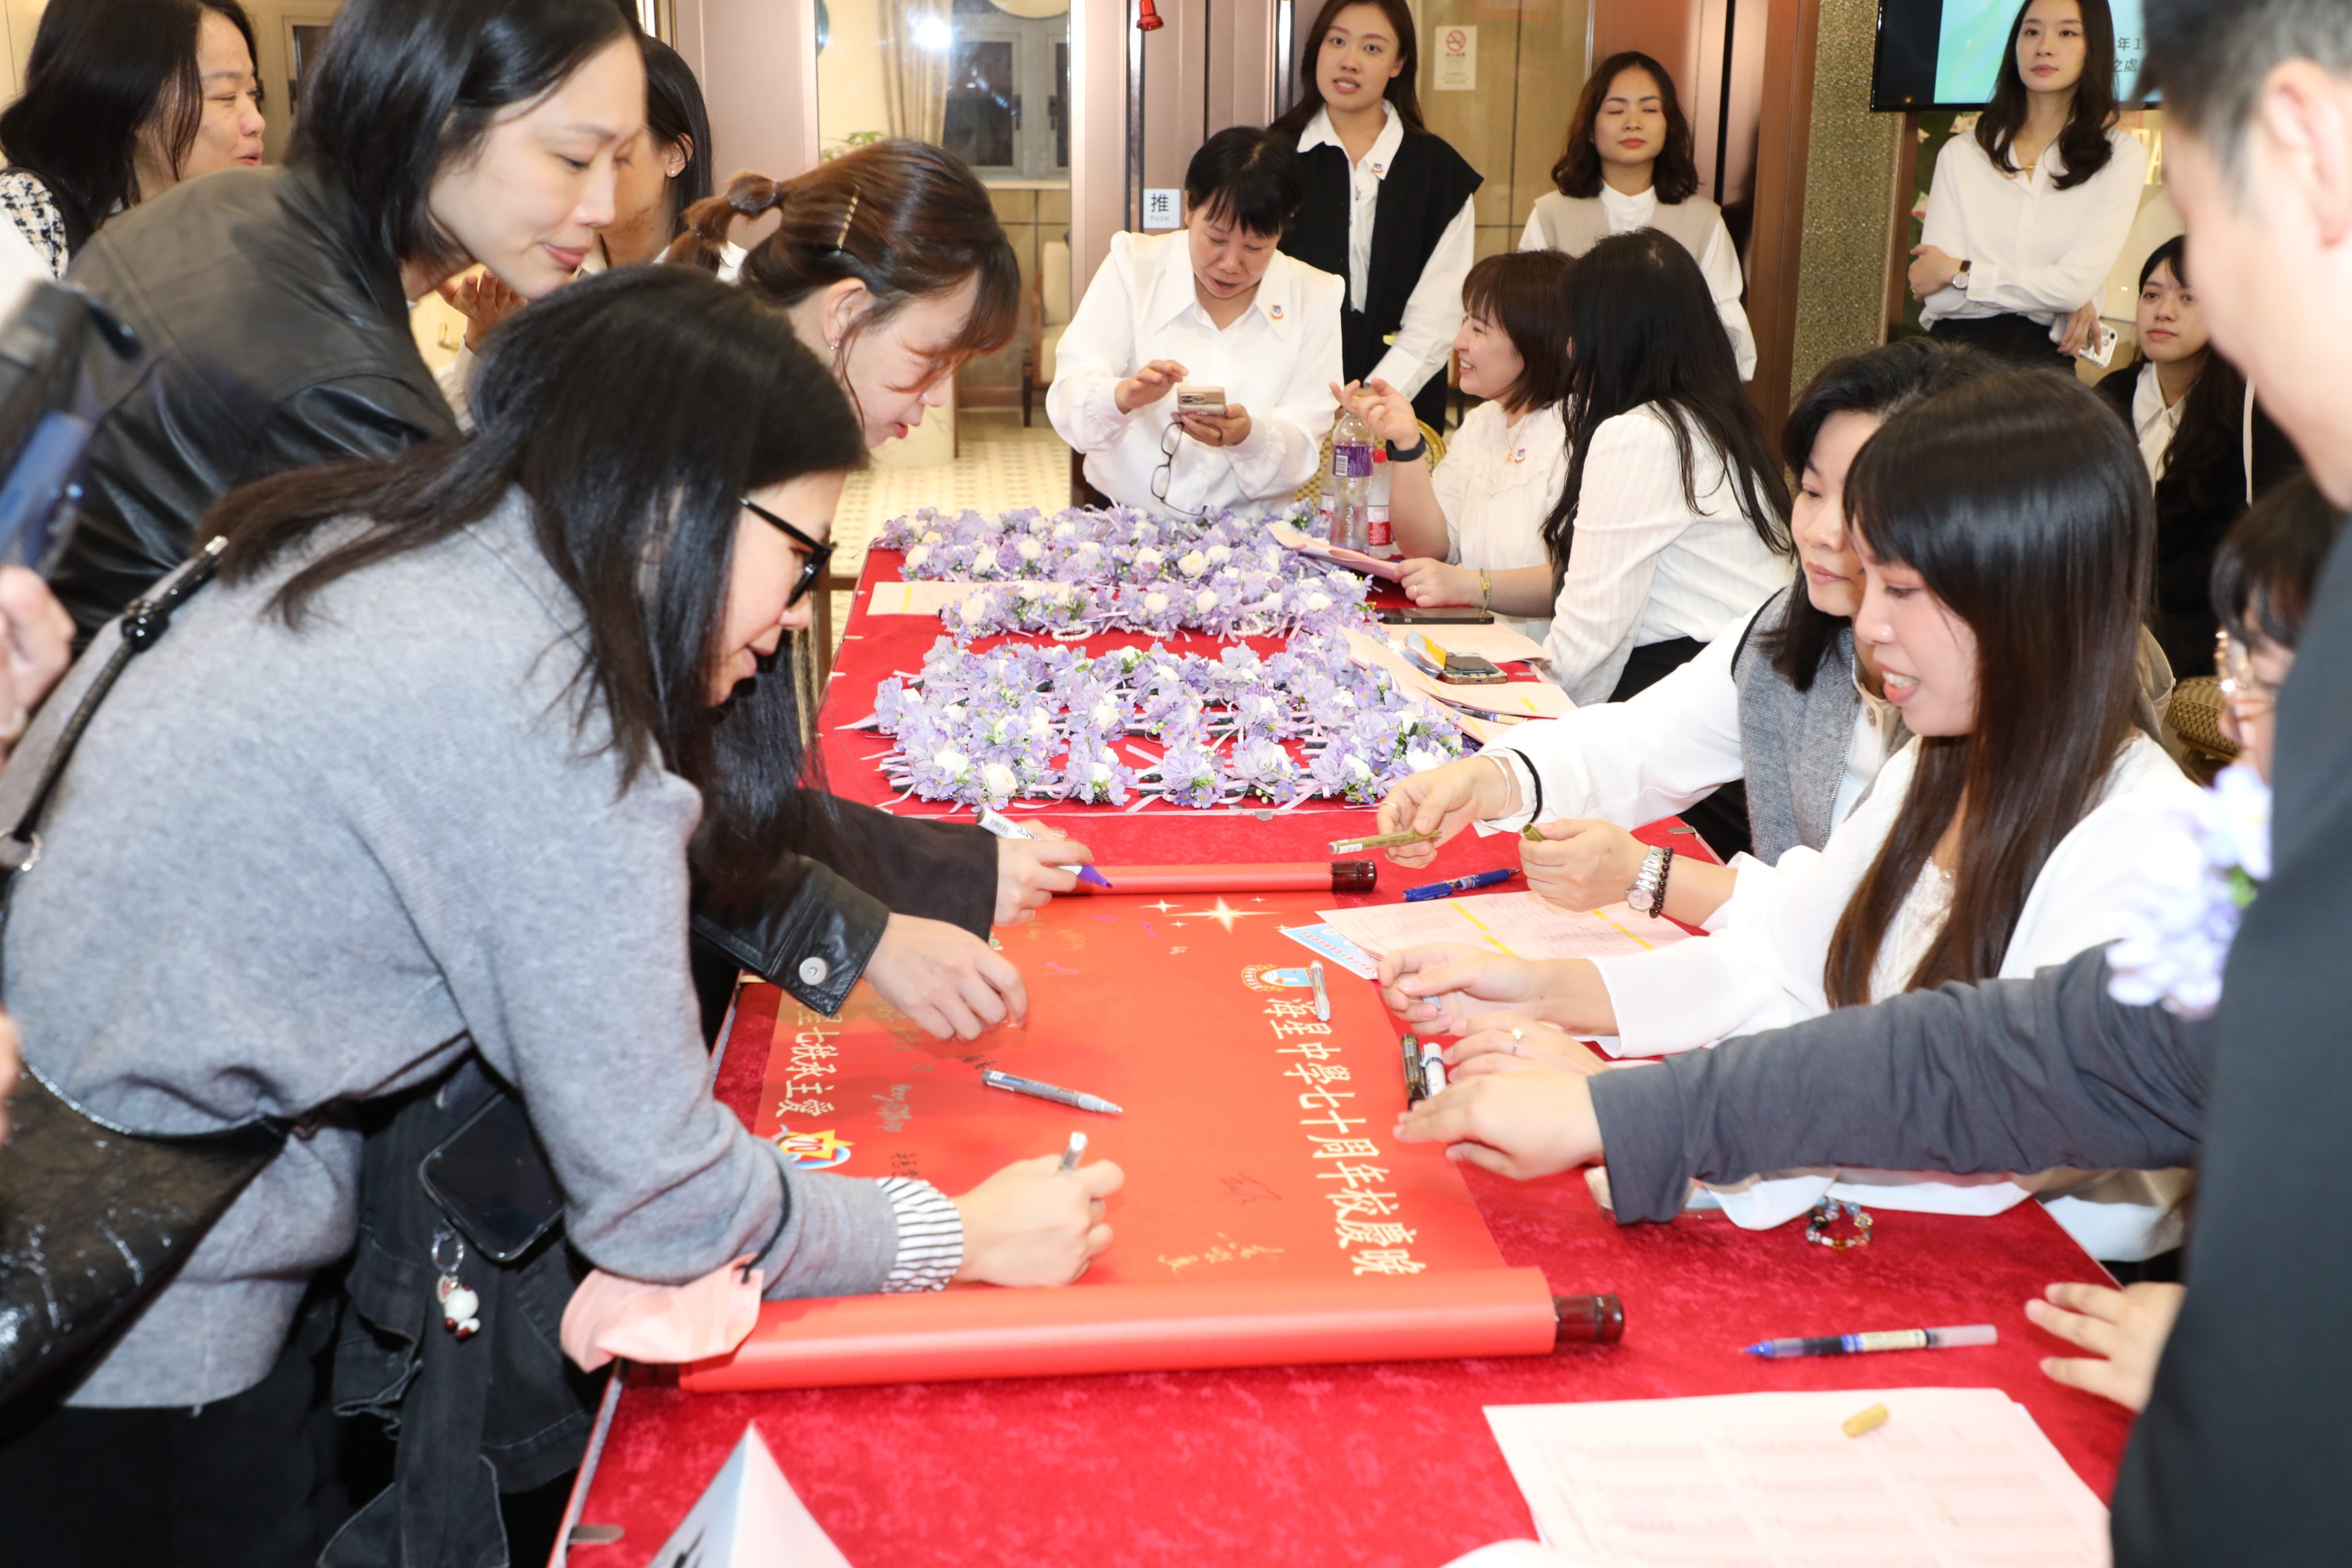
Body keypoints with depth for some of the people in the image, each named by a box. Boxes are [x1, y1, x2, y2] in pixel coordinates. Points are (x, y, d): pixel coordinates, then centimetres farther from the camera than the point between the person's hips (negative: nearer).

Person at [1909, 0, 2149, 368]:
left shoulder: (2121, 156, 7)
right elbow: (1937, 296, 0)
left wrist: (1957, 272, -1)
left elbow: (2077, 285, -6)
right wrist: (2054, 296, -7)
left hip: (2043, 357, -1)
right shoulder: (1961, 154, 10)